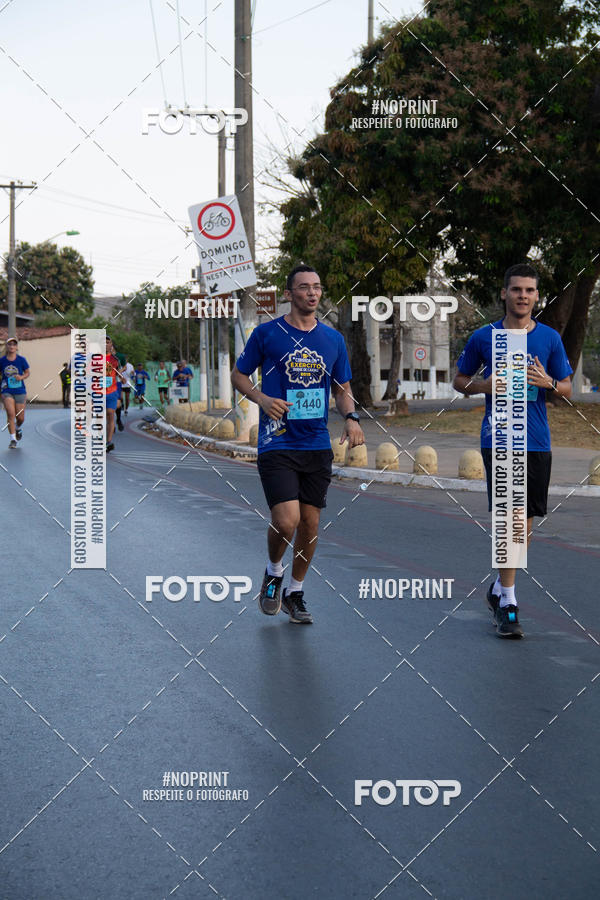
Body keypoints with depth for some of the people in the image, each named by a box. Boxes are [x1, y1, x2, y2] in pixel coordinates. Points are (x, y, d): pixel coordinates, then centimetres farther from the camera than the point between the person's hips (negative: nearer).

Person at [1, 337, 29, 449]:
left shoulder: (21, 360, -3)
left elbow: (27, 373, 6)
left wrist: (21, 377, -14)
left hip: (20, 391, 1)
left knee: (20, 418, 5)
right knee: (11, 414, -18)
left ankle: (18, 428, 42)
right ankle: (13, 440, -13)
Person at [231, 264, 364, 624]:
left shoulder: (333, 338, 9)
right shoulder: (267, 333, -2)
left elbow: (343, 389, 17)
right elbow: (239, 375, 6)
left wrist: (351, 418, -3)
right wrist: (262, 399, -13)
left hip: (318, 446, 4)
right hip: (278, 443, -4)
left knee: (310, 523, 7)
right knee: (287, 520, -16)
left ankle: (296, 593, 25)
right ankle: (273, 573, 15)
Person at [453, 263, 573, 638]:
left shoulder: (550, 338, 5)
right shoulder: (484, 337, 2)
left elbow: (567, 389, 10)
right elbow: (460, 380, 11)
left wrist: (548, 382, -12)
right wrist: (485, 385, -9)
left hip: (537, 442, 3)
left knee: (525, 522, 9)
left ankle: (501, 586, 31)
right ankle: (508, 603, -7)